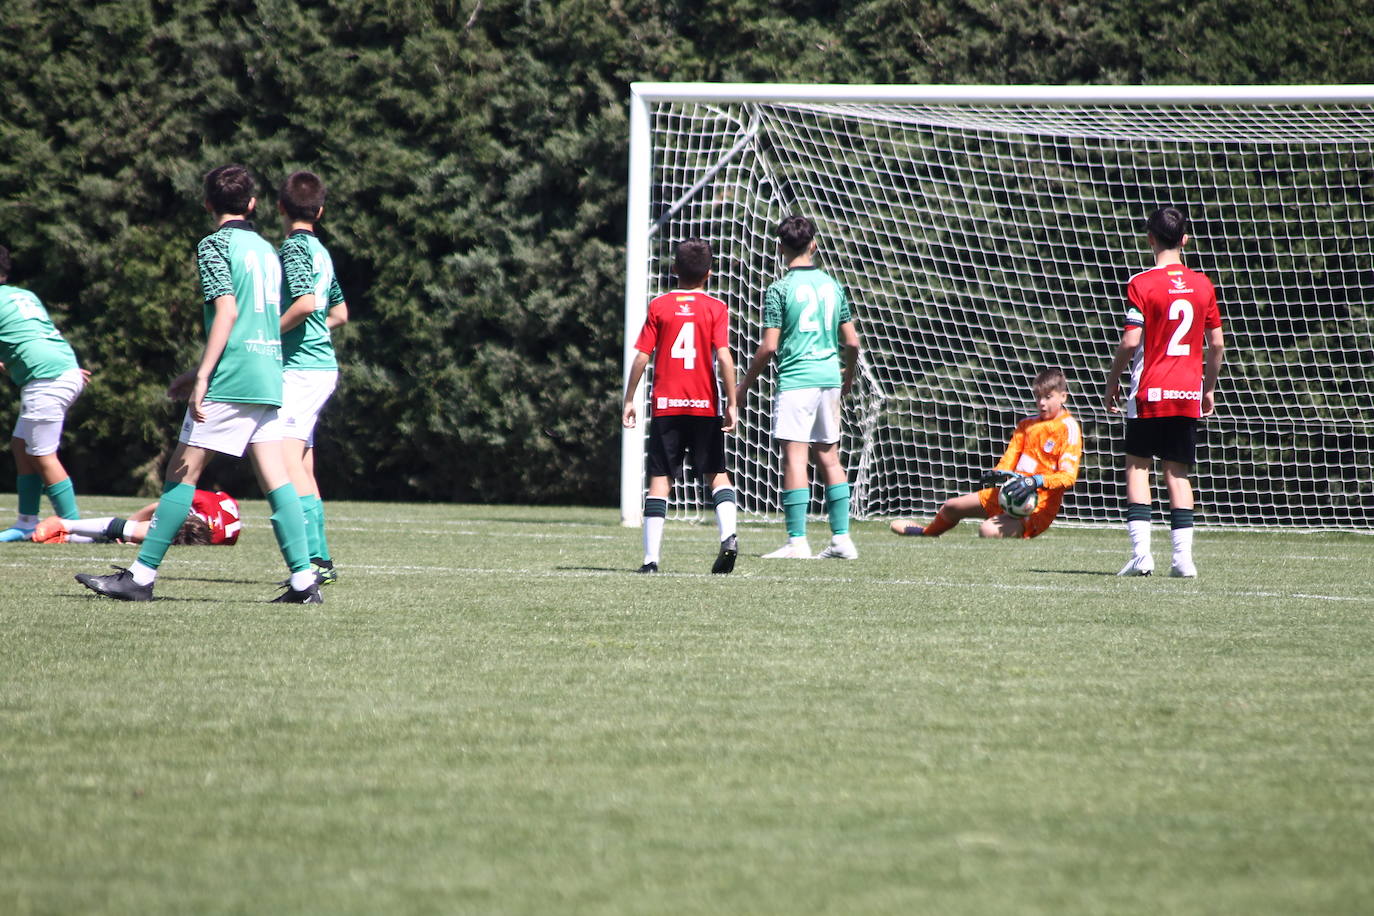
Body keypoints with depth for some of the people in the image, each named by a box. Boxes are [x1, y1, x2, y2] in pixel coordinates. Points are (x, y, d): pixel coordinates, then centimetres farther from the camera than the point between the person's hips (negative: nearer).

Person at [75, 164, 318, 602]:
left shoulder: (215, 245, -4)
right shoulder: (268, 249, 18)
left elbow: (228, 310, -15)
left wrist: (202, 376, -18)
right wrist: (202, 372, 29)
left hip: (231, 382, -7)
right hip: (269, 379, 7)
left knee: (183, 471, -3)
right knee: (275, 477, 3)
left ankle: (142, 575, -3)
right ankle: (304, 579, -5)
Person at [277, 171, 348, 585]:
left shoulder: (295, 247, -9)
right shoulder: (320, 251, 17)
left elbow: (305, 302, -23)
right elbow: (339, 312, 28)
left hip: (300, 367, -10)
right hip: (321, 364, 10)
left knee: (288, 458, -17)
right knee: (302, 465, 14)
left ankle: (314, 560, -26)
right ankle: (321, 561, 16)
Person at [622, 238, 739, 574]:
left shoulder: (659, 306, 3)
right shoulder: (716, 308, 0)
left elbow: (641, 356, 0)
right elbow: (723, 357, -9)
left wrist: (629, 400, 7)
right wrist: (732, 404, -7)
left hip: (666, 406, 0)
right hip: (704, 405, 0)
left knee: (660, 479, 3)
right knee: (716, 474, 11)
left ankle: (651, 558, -3)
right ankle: (728, 535, -12)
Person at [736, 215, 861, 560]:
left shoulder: (779, 290, -7)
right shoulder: (832, 286, 9)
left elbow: (769, 347, -10)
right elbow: (852, 341, 11)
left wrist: (745, 384, 2)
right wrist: (848, 374, 30)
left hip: (795, 380, -6)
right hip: (829, 378, 6)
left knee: (795, 457, -6)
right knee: (829, 456, 11)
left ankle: (797, 541, -10)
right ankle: (841, 538, 9)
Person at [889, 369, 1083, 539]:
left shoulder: (1068, 428, -11)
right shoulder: (1027, 424, 12)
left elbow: (1068, 476, -20)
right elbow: (1008, 459, 9)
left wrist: (1036, 482, -34)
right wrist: (999, 474, -15)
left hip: (1037, 508, -8)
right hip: (1007, 493, 8)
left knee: (989, 531, -35)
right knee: (951, 507, 20)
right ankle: (927, 532, 52)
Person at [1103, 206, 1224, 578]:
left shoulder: (1141, 284, -8)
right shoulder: (1203, 285, 5)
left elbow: (1130, 341, -12)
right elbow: (1217, 342, 8)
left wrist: (1112, 381, 2)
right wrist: (1209, 387, 19)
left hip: (1150, 392, -4)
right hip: (1189, 393, 4)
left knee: (1137, 465, 5)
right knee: (1177, 471, 9)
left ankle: (1141, 552, -7)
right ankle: (1183, 556, 0)